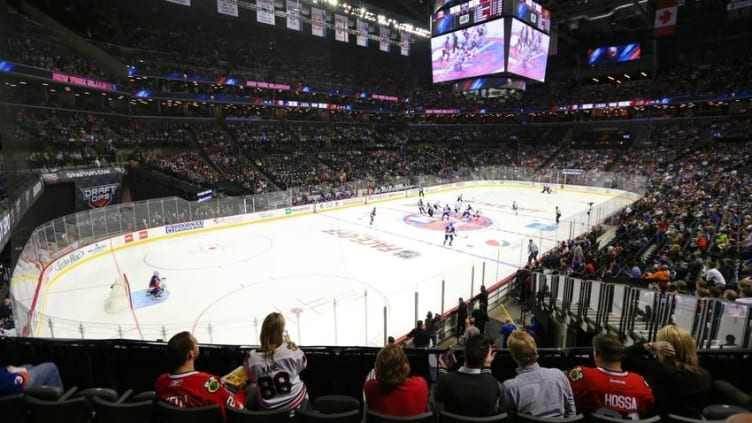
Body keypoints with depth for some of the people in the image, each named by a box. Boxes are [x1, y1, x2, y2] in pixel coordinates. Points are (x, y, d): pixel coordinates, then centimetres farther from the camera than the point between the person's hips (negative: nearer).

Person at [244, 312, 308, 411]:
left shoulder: (252, 358, -20)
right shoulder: (292, 351, -25)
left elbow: (252, 379, 1)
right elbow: (302, 365, -2)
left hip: (267, 408, 2)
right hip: (295, 403, -2)